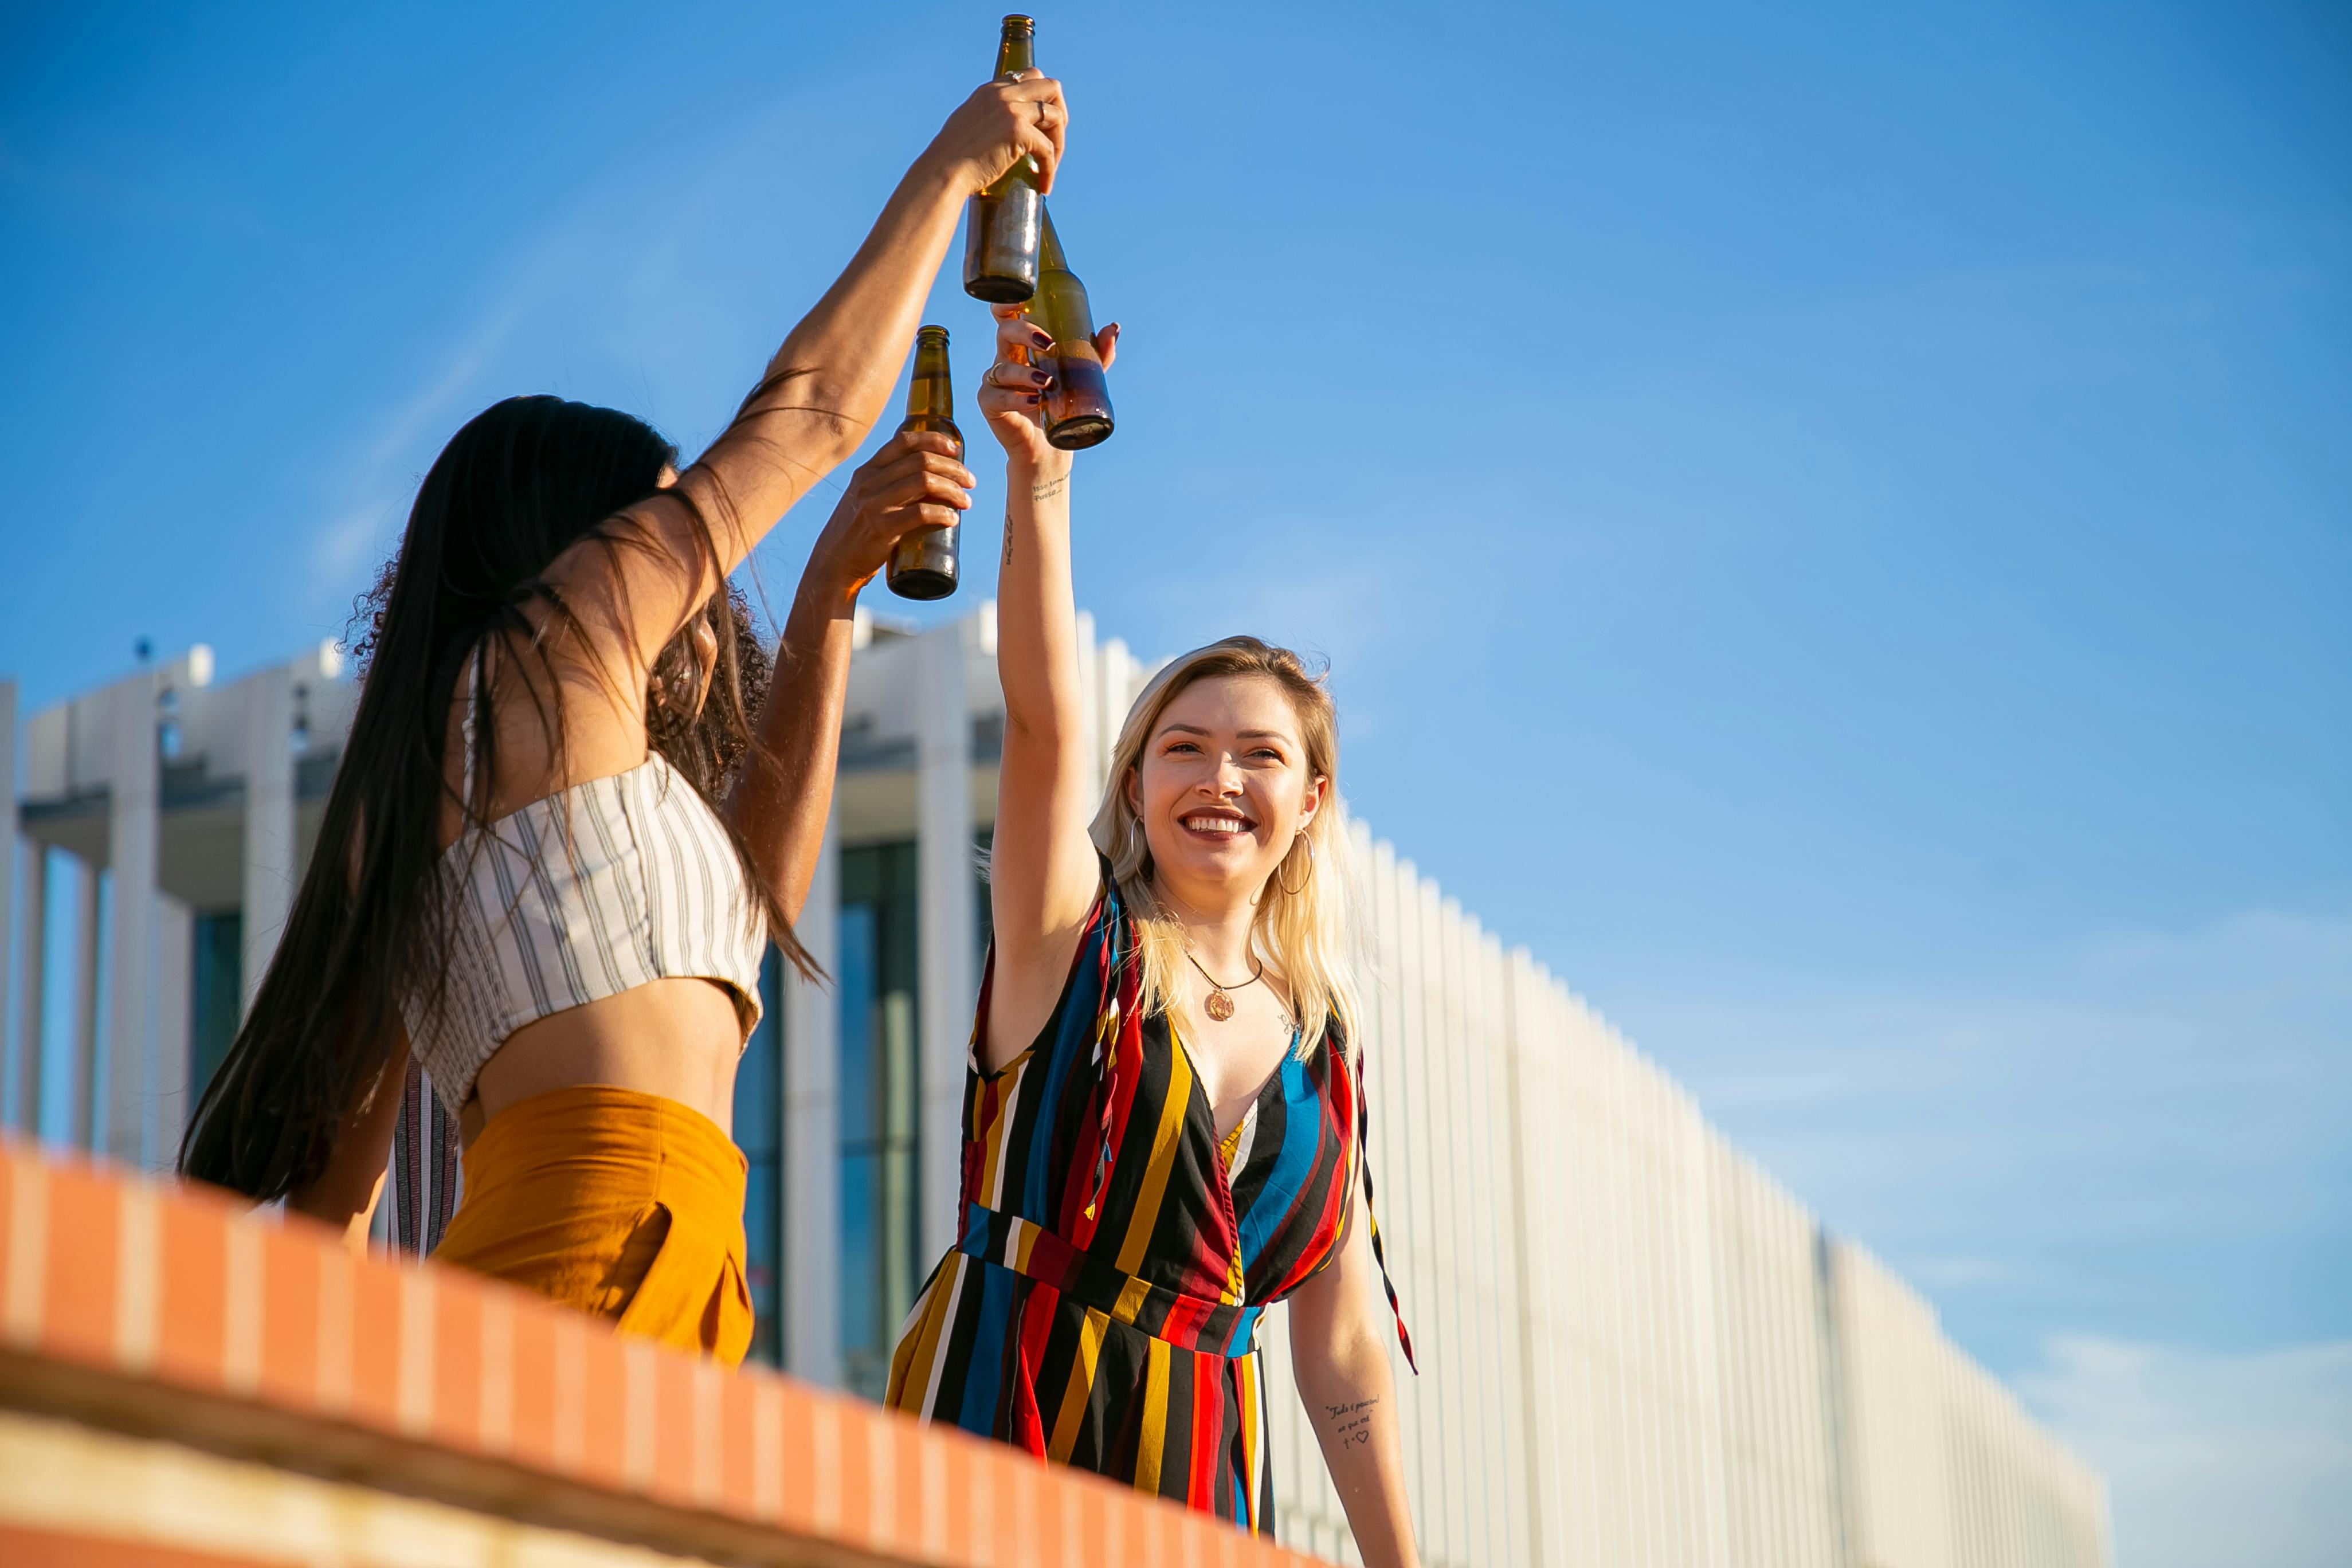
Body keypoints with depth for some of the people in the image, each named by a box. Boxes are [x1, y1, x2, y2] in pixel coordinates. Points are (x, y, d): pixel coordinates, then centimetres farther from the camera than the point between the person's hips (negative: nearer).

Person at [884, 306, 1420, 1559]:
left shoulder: (1323, 1046, 11)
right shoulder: (1073, 940, 1)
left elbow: (1344, 1351, 14)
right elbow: (1043, 714, -16)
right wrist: (1038, 476, -29)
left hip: (1201, 1461, 4)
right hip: (1001, 1415, -4)